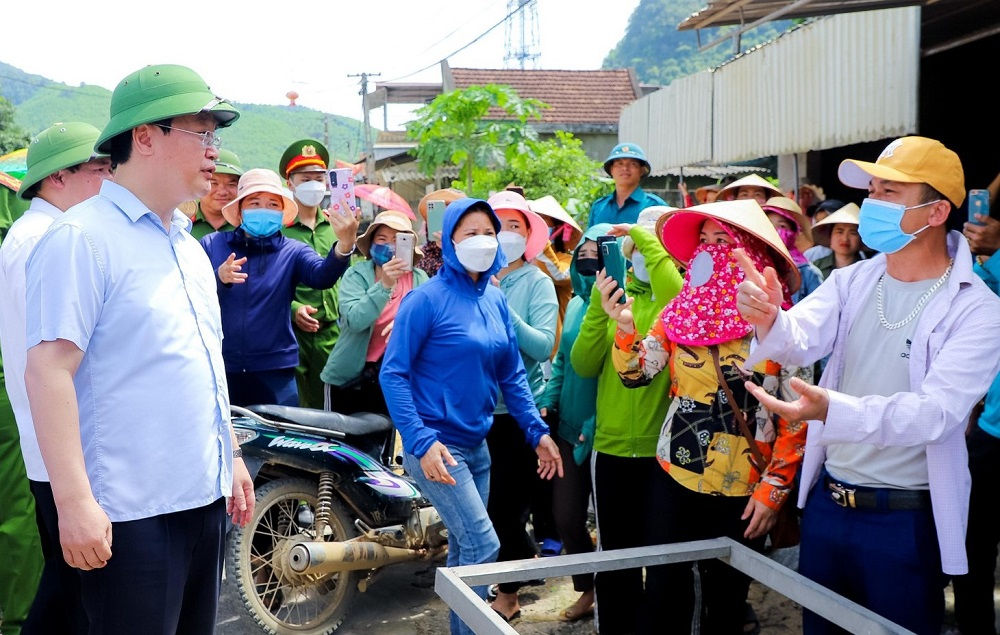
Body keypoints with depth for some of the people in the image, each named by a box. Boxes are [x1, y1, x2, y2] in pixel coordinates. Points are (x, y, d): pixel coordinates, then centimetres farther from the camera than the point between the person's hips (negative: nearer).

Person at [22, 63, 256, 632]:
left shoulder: (188, 243, 14)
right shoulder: (82, 238, -12)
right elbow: (48, 371, -18)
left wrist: (232, 457, 20)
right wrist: (75, 501, -22)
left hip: (205, 497, 8)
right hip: (131, 514, -8)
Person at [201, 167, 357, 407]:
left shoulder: (293, 251, 4)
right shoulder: (212, 244, 4)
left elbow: (322, 276, -17)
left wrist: (345, 245, -36)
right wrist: (219, 278, -24)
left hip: (275, 373, 0)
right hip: (220, 370, 0)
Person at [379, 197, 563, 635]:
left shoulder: (495, 299, 7)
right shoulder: (427, 298, -12)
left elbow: (511, 373, 12)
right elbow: (393, 373, -14)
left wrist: (537, 431, 5)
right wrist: (422, 441, -22)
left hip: (477, 443, 7)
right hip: (436, 445, -6)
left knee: (463, 550, 15)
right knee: (482, 545, -11)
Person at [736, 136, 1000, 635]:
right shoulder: (851, 281, 2)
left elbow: (935, 412, -25)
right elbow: (800, 341, -15)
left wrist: (833, 410, -41)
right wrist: (768, 322, -38)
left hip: (906, 518, -4)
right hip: (826, 501, 5)